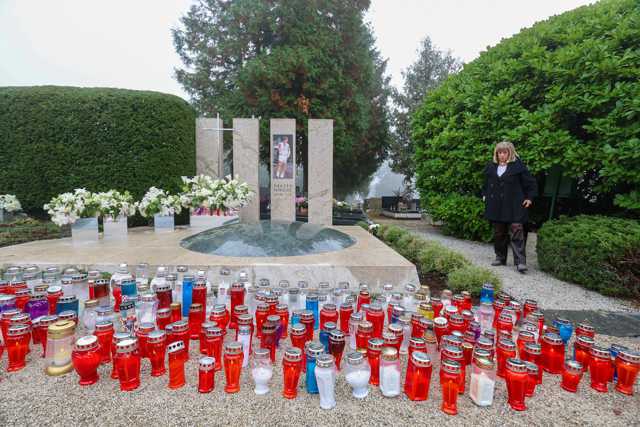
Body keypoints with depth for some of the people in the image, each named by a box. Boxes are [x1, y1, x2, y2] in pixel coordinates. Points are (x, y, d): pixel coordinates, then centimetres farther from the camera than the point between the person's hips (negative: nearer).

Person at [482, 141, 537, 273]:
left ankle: (520, 262, -8)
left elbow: (531, 183, 3)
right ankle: (500, 257, 23)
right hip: (496, 206, 5)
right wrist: (485, 195, 18)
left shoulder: (518, 166, -1)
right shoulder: (491, 167, 12)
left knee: (516, 232, -10)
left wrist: (529, 198, -2)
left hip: (514, 206, -5)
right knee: (499, 233, 11)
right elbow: (486, 184, 26)